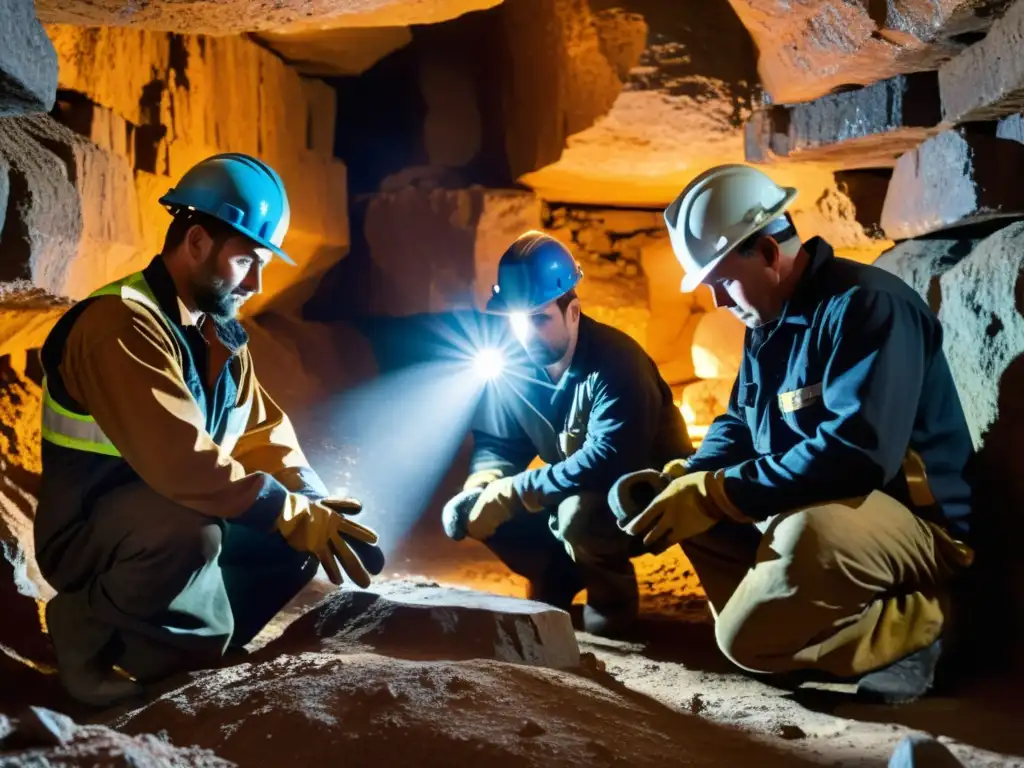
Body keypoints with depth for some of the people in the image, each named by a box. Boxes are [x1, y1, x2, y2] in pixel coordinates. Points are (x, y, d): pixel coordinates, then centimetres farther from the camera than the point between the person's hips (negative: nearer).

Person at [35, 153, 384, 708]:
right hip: (90, 538, -9)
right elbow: (179, 461, -35)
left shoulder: (218, 329, 7)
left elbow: (263, 430, 8)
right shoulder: (123, 324, -24)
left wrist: (316, 504, -9)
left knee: (308, 529, -1)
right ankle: (95, 628, -9)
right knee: (189, 532, -39)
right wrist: (296, 515, -28)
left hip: (182, 523, 10)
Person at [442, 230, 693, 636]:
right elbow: (495, 443, 0)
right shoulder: (513, 367, -9)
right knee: (483, 510, -12)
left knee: (578, 513, -36)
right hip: (576, 492, 7)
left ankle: (613, 597, -7)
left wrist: (513, 492, -36)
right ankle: (556, 580, 9)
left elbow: (609, 461, -38)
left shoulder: (616, 362, -29)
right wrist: (479, 490, -23)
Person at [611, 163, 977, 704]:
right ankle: (797, 620, 2)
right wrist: (682, 480, -3)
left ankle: (917, 624, -9)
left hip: (916, 526, -10)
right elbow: (740, 427, 19)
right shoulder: (768, 322, 10)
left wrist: (713, 495, -27)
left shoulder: (867, 305, -20)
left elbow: (856, 454, -32)